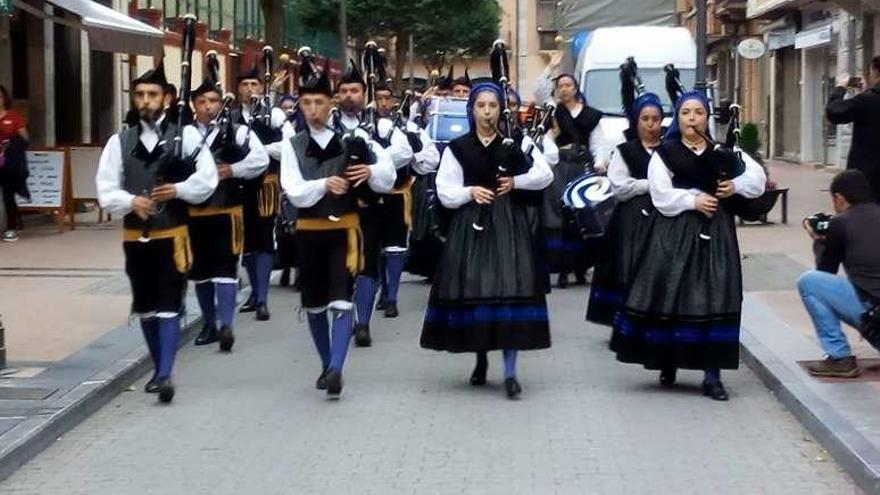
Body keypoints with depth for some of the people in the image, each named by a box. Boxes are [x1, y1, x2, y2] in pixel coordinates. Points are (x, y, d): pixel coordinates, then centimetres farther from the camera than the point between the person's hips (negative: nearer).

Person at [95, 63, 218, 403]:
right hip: (136, 236, 3)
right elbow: (105, 190, -1)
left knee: (169, 306, -8)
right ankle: (158, 369, 28)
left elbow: (207, 181, -4)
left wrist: (177, 190, -18)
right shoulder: (119, 142, 4)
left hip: (172, 234, -3)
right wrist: (131, 201, -19)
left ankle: (165, 375, -10)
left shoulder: (185, 136, -1)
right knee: (145, 307, 13)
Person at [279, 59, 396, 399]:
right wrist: (324, 184, -29)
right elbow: (294, 193, -11)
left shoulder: (353, 137, -1)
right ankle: (326, 365, 27)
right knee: (314, 304, 11)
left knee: (340, 301, -13)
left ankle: (336, 370, -17)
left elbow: (388, 176, -4)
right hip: (309, 232, 2)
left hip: (344, 229, -2)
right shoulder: (292, 145, 0)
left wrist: (371, 171, -27)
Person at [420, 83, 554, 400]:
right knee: (473, 290, 1)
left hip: (508, 223, -1)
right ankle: (480, 359, 24)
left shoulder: (517, 142, 4)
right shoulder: (457, 147, 4)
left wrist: (516, 182, -8)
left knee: (510, 289, -8)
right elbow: (445, 192, 2)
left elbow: (546, 175, 4)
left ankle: (510, 372, -8)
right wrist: (470, 192, -14)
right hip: (471, 225, 1)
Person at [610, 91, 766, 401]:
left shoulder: (724, 152, 11)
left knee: (715, 299, -3)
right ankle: (668, 364, 20)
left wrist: (736, 185, -8)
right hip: (675, 233, -2)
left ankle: (712, 375, 1)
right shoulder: (664, 154, 2)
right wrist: (693, 200, -16)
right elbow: (661, 196, -9)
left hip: (716, 233, 2)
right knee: (671, 297, -1)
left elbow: (758, 178, 8)